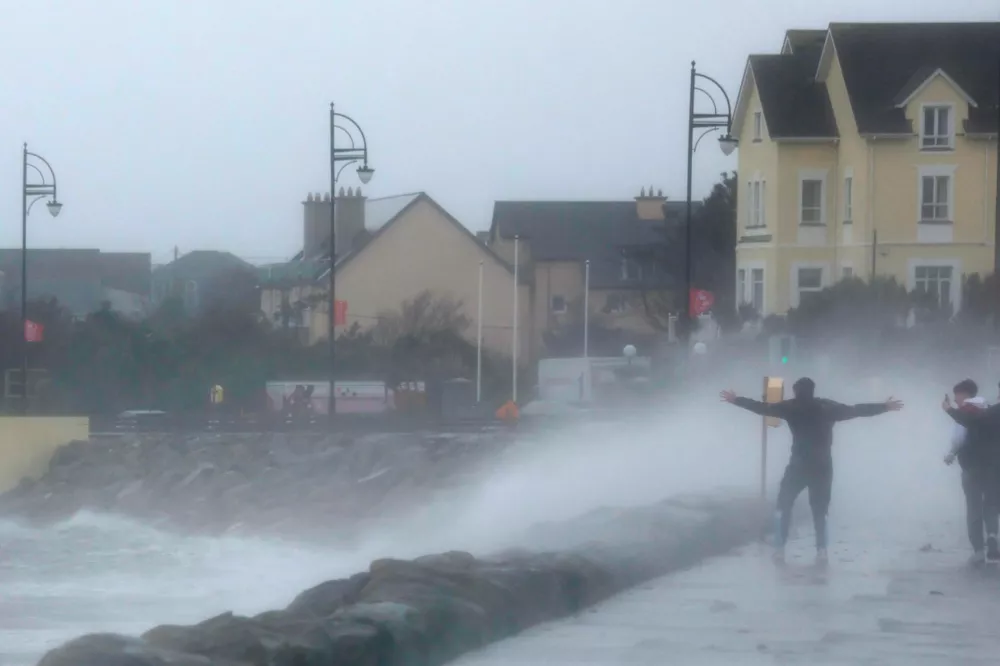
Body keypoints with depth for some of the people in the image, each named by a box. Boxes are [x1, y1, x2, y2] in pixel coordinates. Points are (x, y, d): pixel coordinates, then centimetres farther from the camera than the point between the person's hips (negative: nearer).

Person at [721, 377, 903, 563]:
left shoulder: (792, 407, -3)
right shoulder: (827, 408, 4)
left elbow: (762, 408, 0)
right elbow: (857, 410, 9)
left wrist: (736, 400, 8)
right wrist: (886, 407, 19)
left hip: (799, 465, -2)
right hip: (822, 467, 2)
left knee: (784, 505, 12)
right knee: (820, 509, 14)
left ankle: (779, 549, 3)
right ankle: (821, 550, 6)